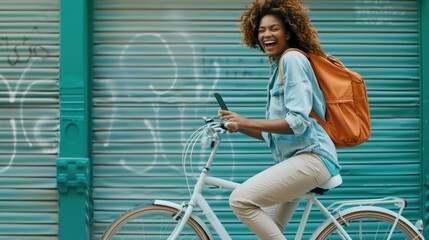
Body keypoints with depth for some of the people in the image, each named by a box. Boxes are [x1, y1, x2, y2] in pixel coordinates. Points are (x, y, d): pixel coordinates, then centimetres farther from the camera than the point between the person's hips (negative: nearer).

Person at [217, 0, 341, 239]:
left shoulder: (292, 59, -7)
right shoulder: (279, 66, 22)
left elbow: (297, 122, -18)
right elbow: (272, 133, 19)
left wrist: (246, 122, -17)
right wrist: (239, 126, 6)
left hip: (311, 157, -10)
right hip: (293, 159, 10)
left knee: (241, 199, -23)